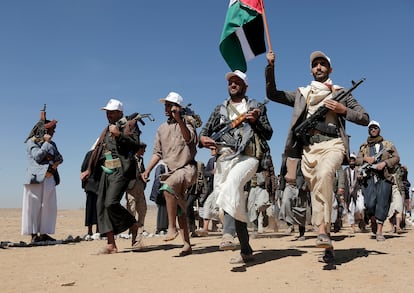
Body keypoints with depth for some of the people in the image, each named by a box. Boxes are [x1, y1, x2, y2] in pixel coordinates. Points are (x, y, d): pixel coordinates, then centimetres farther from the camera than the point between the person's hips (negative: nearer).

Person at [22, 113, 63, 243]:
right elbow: (38, 156, -13)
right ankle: (33, 235, -2)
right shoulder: (32, 142, 1)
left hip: (50, 178, 7)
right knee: (34, 206, -5)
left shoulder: (51, 143, 20)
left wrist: (56, 162, -7)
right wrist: (46, 143, -8)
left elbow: (60, 158, 14)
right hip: (36, 178, -7)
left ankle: (43, 233, 9)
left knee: (49, 206, 4)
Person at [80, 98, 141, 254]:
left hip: (121, 170, -8)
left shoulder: (130, 125, 3)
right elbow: (98, 149, 26)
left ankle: (134, 226, 5)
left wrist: (119, 134, -16)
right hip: (107, 171, 8)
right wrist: (89, 170, 23)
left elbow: (135, 144, -11)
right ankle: (111, 244, 4)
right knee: (101, 205, 0)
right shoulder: (107, 129, 26)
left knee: (111, 203, -20)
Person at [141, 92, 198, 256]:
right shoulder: (162, 129, 15)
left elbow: (189, 138, -23)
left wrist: (179, 119, -35)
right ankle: (186, 244, 11)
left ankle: (172, 228, -24)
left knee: (167, 187, -33)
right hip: (171, 171, 6)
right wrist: (148, 170, 1)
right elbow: (157, 152, 14)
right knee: (178, 209, 5)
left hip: (187, 168, -6)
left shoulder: (187, 121, -1)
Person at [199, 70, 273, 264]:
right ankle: (245, 250, 5)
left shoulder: (256, 107, 17)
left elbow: (268, 133, 11)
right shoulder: (219, 109, 24)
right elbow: (205, 131, 19)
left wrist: (256, 121, -7)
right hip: (224, 158, 4)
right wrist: (203, 139, -5)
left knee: (233, 183, -35)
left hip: (248, 156, -3)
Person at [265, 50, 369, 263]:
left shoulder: (340, 93, 17)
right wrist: (270, 67, 9)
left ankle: (322, 228, -35)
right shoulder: (301, 94, 23)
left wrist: (343, 110, -3)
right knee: (316, 194, 1)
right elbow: (272, 94, 19)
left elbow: (365, 118, 14)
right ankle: (328, 245, 9)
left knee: (324, 173, -35)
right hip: (308, 148, 3)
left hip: (332, 144, -3)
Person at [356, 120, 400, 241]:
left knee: (382, 203, -10)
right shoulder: (363, 146, 22)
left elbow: (396, 157, 9)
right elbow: (357, 160, 15)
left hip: (384, 177, -1)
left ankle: (379, 231, -8)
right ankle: (373, 221, 18)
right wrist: (365, 158, -6)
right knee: (370, 204, -12)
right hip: (369, 177, 1)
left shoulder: (388, 144, 18)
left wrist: (384, 163, -8)